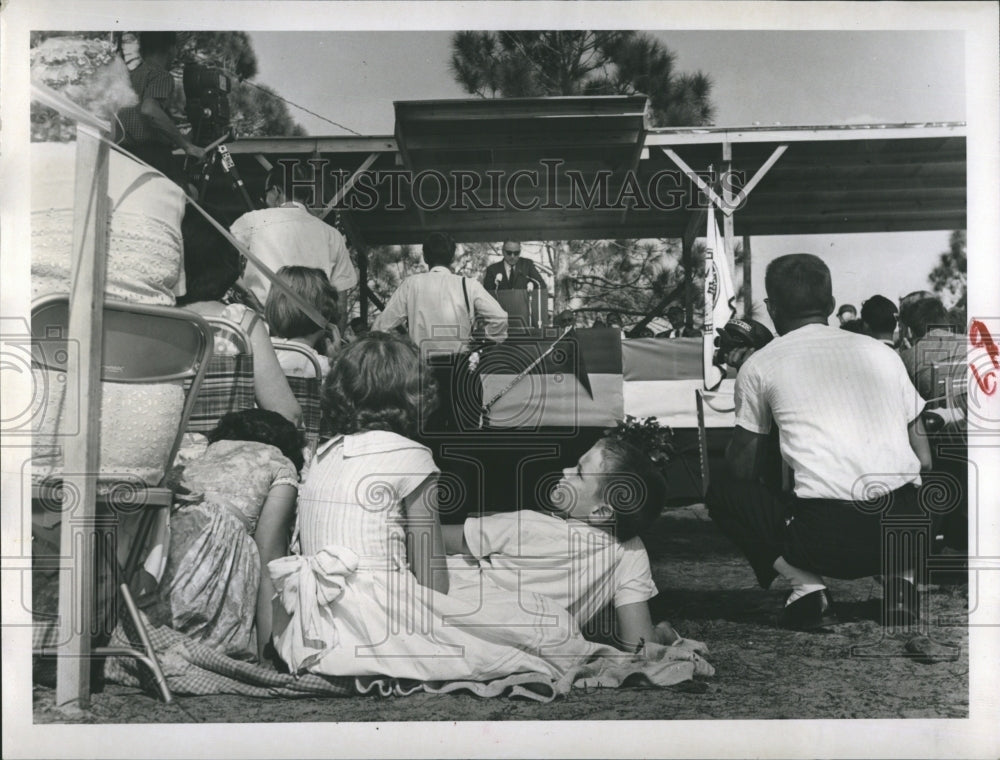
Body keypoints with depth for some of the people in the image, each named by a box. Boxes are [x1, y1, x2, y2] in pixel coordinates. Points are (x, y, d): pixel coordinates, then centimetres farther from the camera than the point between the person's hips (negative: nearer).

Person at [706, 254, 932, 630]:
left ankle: (806, 586, 0)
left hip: (827, 536, -4)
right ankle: (900, 572, 11)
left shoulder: (759, 364, 8)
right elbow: (924, 461, 17)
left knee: (722, 494, 21)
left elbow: (742, 470, 15)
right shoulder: (881, 351, 17)